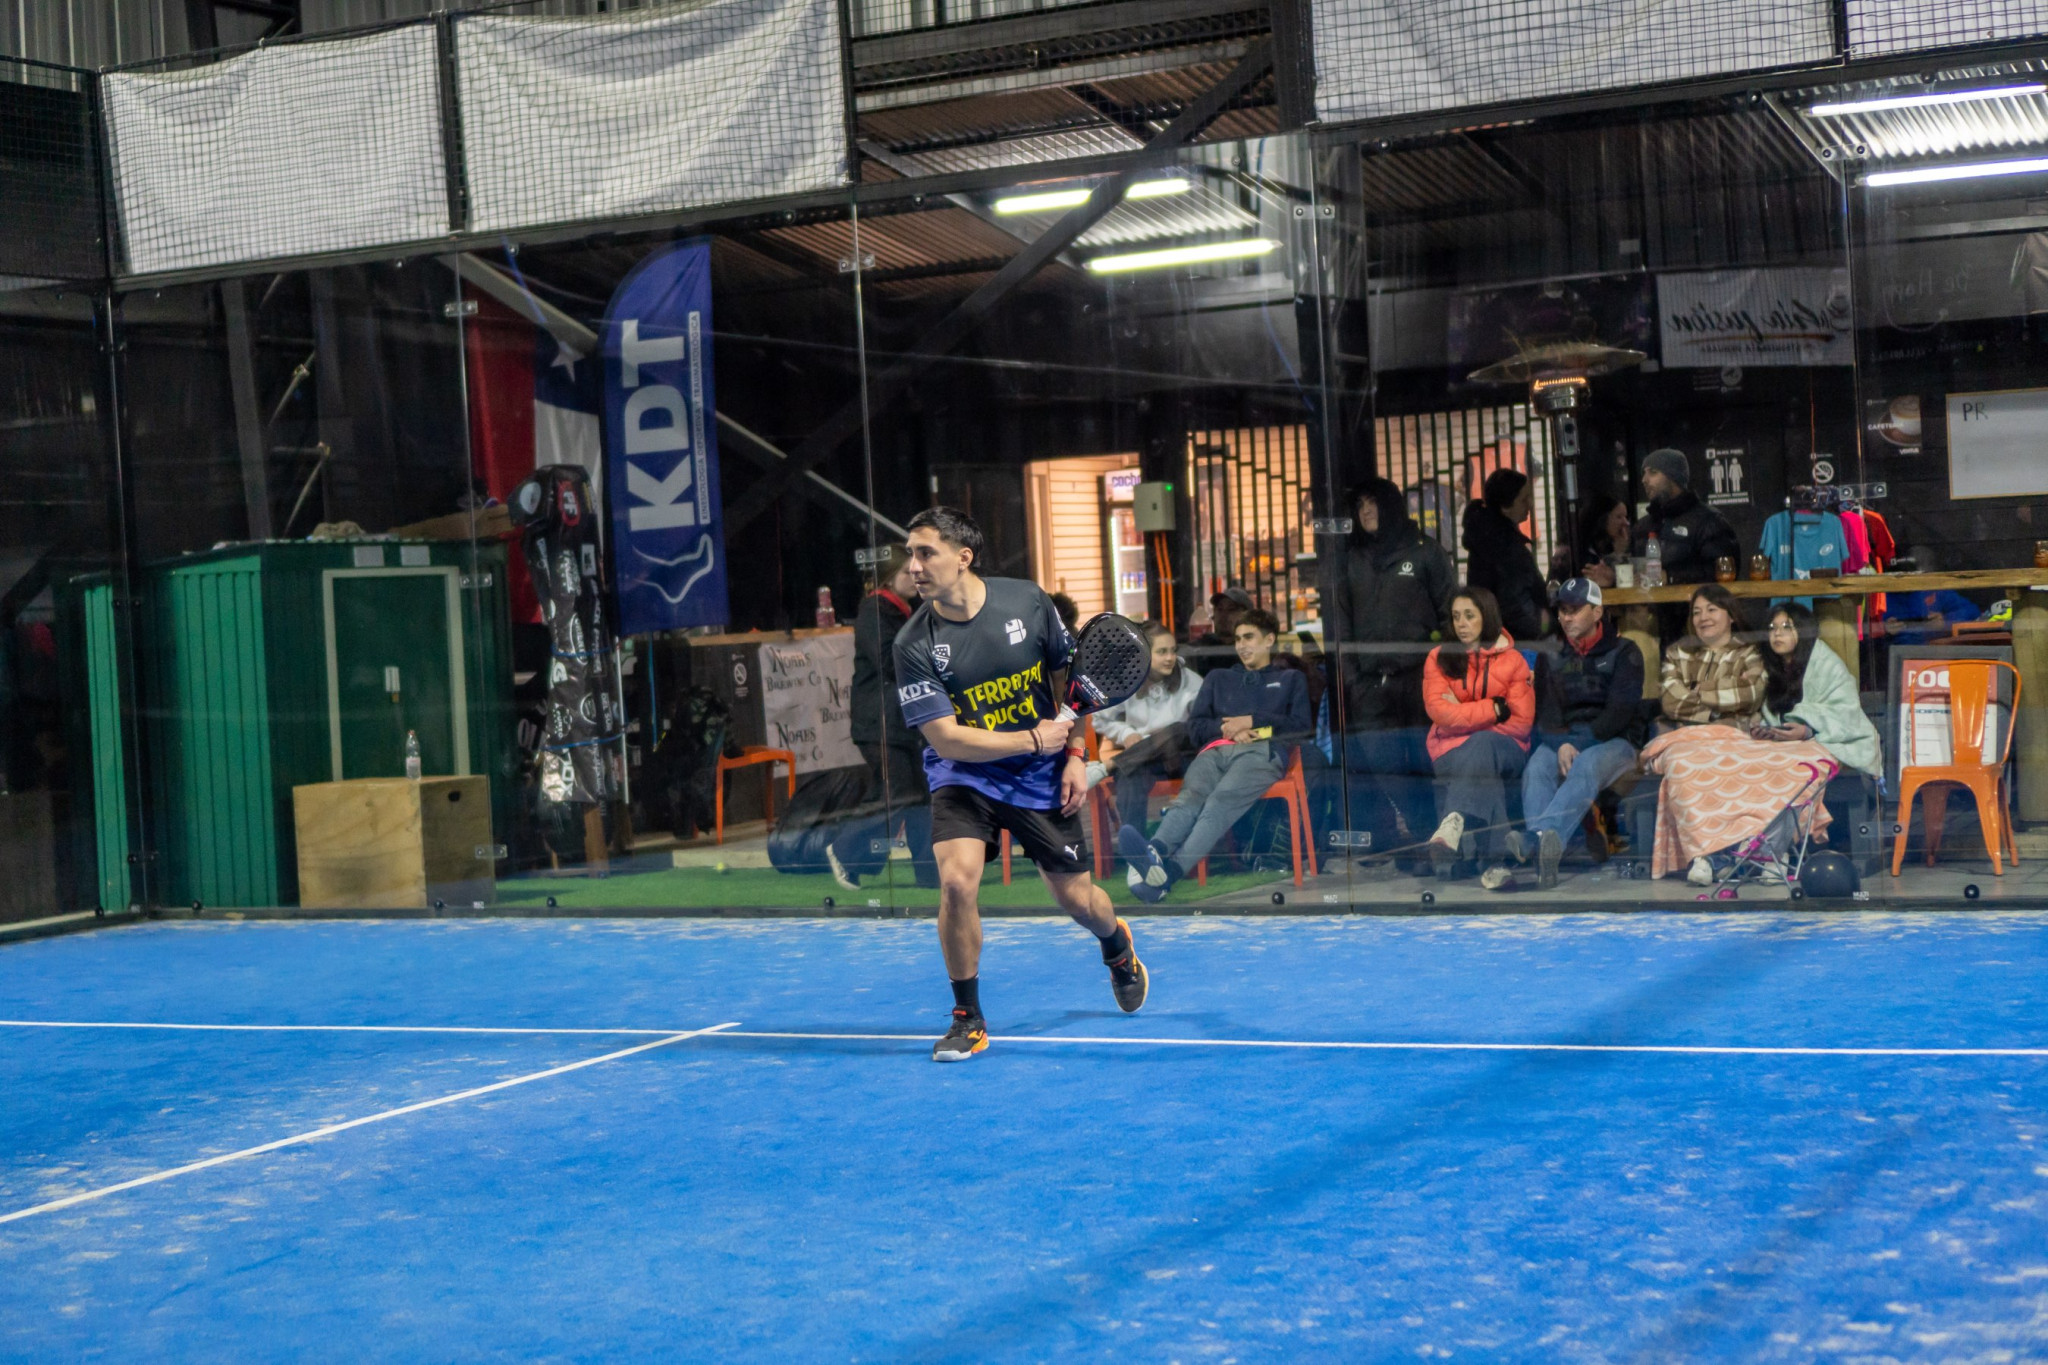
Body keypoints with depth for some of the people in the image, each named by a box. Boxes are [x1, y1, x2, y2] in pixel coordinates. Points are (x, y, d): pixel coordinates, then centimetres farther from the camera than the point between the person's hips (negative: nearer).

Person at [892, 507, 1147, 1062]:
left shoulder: (1027, 601, -11)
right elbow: (946, 739, -19)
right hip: (964, 778, -1)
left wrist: (1074, 754, -3)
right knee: (957, 881, -25)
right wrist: (1032, 739, -20)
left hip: (1043, 780, 2)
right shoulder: (915, 644, -18)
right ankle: (968, 1020, -5)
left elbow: (1070, 675, 5)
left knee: (1077, 900, 8)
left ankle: (1118, 945, 47)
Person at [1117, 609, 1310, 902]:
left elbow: (1303, 726, 16)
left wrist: (1252, 721, 7)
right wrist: (1226, 728, 4)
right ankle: (1153, 853, -64)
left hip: (1262, 751, -3)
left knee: (1221, 800, -36)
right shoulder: (1218, 678, 38)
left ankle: (1171, 869, -62)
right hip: (1215, 751, 3)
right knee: (1189, 797, -33)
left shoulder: (1290, 679, 31)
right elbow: (1195, 726, 25)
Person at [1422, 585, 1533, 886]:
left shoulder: (1513, 660, 7)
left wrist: (1464, 713, -7)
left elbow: (1521, 722, -2)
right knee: (1484, 774, -35)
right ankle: (1494, 861, -48)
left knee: (1481, 746, -37)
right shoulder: (1439, 658, 8)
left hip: (1503, 748, 0)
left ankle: (1456, 820, -54)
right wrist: (1494, 708, -10)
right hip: (1452, 748, 0)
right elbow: (1440, 713, -8)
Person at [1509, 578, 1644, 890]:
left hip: (1611, 743, -3)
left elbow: (1621, 711, -5)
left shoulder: (1624, 652, 8)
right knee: (1537, 768, -33)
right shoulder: (1550, 657, 19)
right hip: (1560, 742, 3)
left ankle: (1533, 837, -64)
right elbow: (1545, 712, 8)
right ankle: (1547, 848, -59)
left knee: (1586, 766, -38)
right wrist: (1562, 745, -14)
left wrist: (1579, 742, -16)